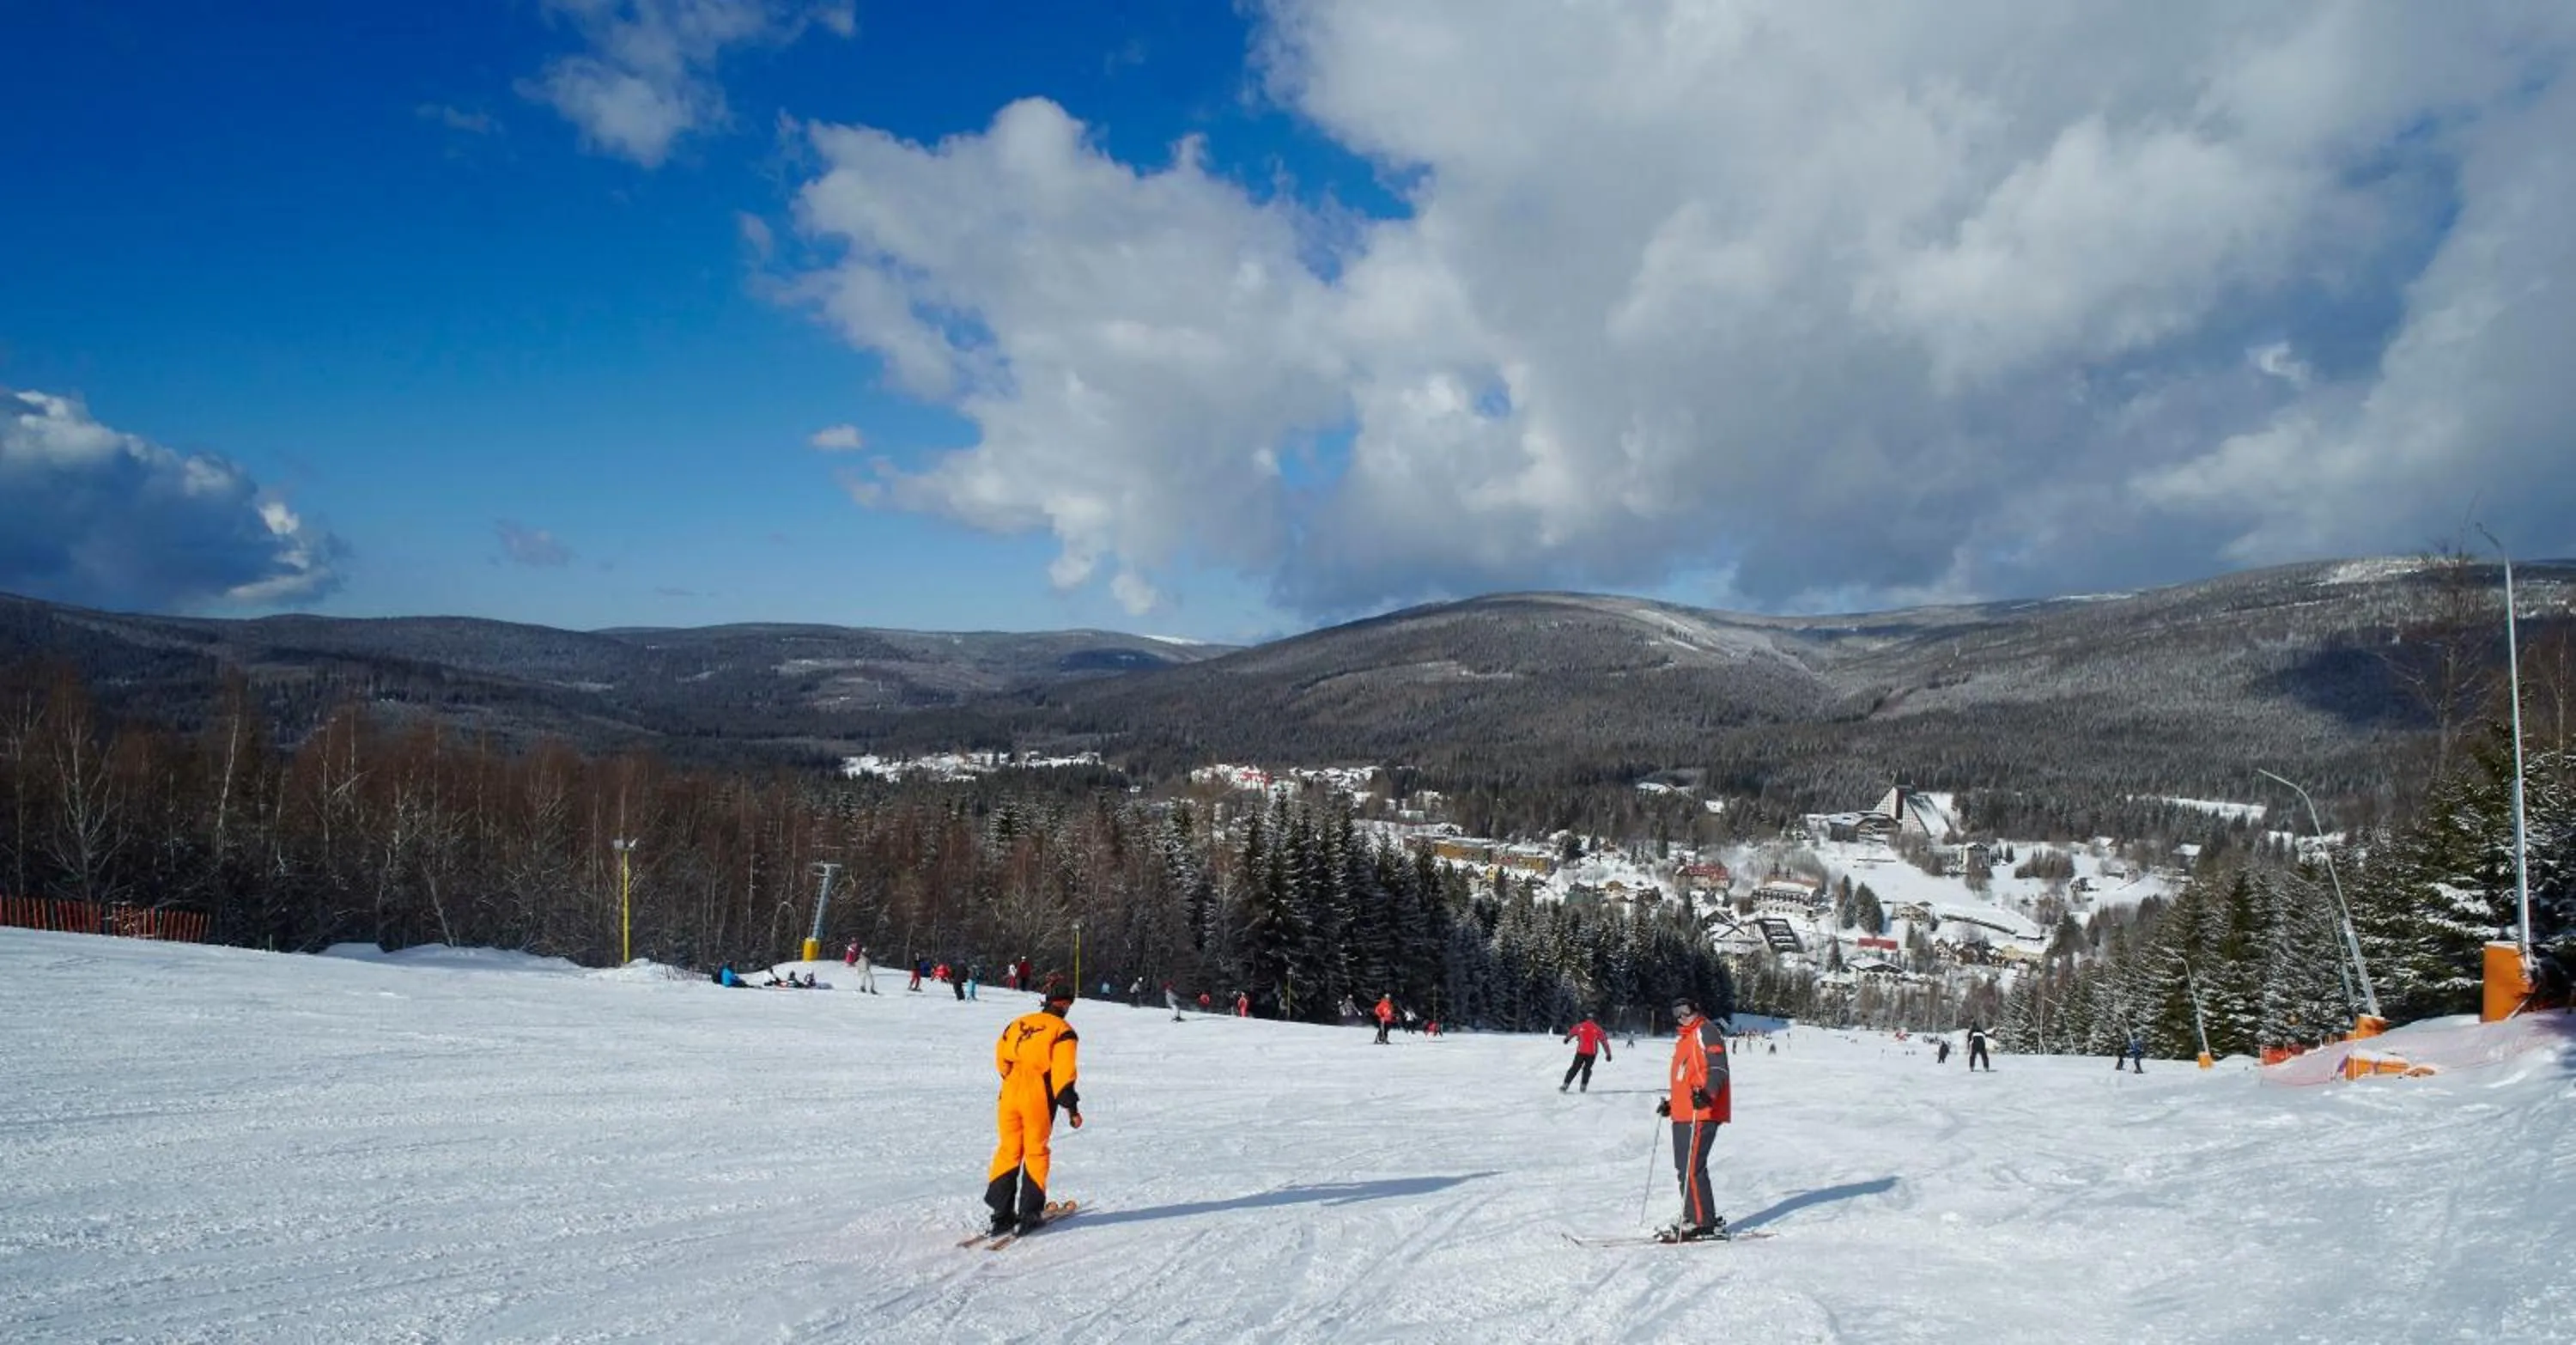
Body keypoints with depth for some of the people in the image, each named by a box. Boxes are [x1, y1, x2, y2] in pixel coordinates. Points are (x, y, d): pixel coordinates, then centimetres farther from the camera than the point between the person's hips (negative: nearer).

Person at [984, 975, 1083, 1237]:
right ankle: (1030, 1212, 6)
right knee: (1035, 1152, 8)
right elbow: (1063, 1072, -13)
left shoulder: (1018, 1024, 11)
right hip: (1038, 1099, -4)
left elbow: (1001, 1058, 17)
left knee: (1009, 1150, 11)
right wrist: (1071, 1106, -10)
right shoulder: (1062, 1031, -5)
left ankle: (1002, 1213, 9)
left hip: (1010, 1095, 4)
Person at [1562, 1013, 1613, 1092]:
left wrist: (1567, 1038, 44)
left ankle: (1565, 1085, 0)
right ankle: (1584, 1085, 9)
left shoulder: (1580, 1027, 4)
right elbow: (1604, 1041, 3)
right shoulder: (1597, 1028, 3)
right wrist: (1608, 1054, 7)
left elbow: (1571, 1033, 22)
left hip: (1581, 1051, 0)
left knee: (1575, 1068, 8)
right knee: (1587, 1069, 19)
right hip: (1591, 1053, 0)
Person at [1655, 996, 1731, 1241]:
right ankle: (1693, 1219, 18)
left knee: (1692, 1168, -12)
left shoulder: (1706, 1032, -6)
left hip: (1702, 1113, -10)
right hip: (1682, 1114, 10)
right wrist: (1670, 1101, 32)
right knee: (1684, 1168, 11)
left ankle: (1703, 1223, -8)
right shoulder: (1683, 1038, 23)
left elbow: (1718, 1068, -17)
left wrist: (1707, 1094, -31)